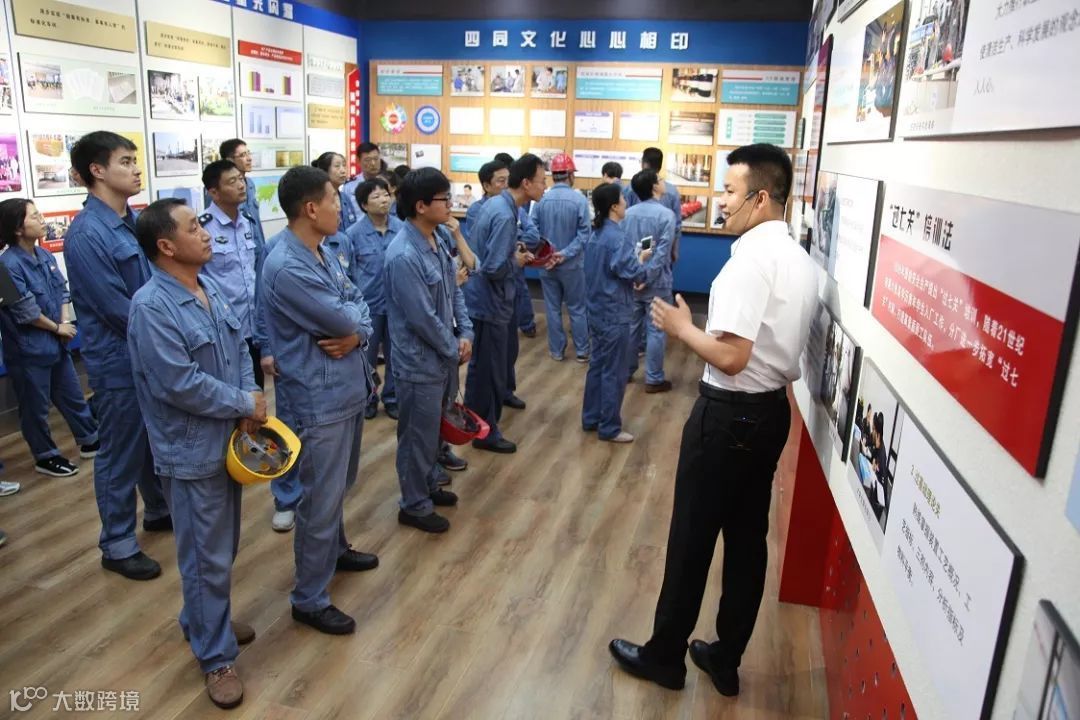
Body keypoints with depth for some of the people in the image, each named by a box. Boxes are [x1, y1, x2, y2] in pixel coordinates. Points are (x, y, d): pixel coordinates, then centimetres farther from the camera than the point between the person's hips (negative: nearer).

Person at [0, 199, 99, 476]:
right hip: (28, 348, -7)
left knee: (72, 395, 19)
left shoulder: (45, 255, 2)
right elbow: (26, 311, -20)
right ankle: (46, 457, 23)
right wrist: (58, 328, -9)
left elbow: (62, 290, 9)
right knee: (35, 406, 9)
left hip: (55, 342, 7)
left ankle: (90, 441, 33)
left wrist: (65, 322, -6)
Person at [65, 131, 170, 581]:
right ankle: (117, 544, 21)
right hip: (119, 361, -8)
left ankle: (159, 510, 42)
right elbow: (117, 309, -22)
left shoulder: (133, 221, 4)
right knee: (121, 453, 6)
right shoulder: (86, 234, -21)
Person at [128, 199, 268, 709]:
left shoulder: (210, 286, 5)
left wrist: (250, 397, -10)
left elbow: (240, 346, 8)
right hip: (191, 450, -8)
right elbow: (181, 384, -26)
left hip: (229, 438, 8)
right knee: (207, 557, 4)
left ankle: (203, 621, 43)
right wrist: (246, 404, -15)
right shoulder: (151, 307, -21)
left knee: (223, 547, 22)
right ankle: (216, 657, 21)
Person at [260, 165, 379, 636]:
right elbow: (344, 319, -22)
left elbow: (360, 311, 6)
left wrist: (356, 333, -16)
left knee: (339, 485, 26)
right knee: (321, 498, 2)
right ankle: (310, 600, 18)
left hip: (348, 387, 9)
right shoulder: (287, 268, -24)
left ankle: (335, 550, 48)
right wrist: (354, 318, 0)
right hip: (319, 398, -9)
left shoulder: (324, 252, 7)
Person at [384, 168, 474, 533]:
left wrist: (465, 334, -1)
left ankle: (428, 486, 42)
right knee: (418, 435, 7)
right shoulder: (404, 256, -26)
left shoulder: (438, 241, 3)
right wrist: (453, 349, -12)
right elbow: (423, 318, -25)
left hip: (444, 355, 9)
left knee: (435, 428, 23)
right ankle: (414, 506, 24)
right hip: (420, 362, -9)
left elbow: (455, 291, 11)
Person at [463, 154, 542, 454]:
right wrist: (517, 260, -11)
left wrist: (513, 248, 8)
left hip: (482, 298, 10)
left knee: (480, 365, 22)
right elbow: (494, 268, -29)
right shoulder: (504, 215, -24)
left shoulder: (494, 203, 6)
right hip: (490, 303, -10)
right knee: (490, 370, 4)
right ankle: (486, 432, 18)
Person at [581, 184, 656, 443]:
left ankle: (591, 418, 28)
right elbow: (634, 274, -21)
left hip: (598, 311, 9)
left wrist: (637, 257, 7)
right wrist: (652, 265, -2)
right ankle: (610, 428, 11)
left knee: (597, 366, 17)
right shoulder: (617, 238, -21)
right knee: (615, 373, 1)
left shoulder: (596, 234, 8)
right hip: (614, 315, -9)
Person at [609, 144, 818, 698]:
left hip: (729, 414, -9)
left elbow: (730, 356, -25)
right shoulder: (801, 260, 9)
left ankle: (665, 656, 24)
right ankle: (726, 660, 31)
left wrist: (681, 328, -10)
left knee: (692, 538, 6)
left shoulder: (751, 258, -21)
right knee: (747, 539, 16)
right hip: (772, 409, 9)